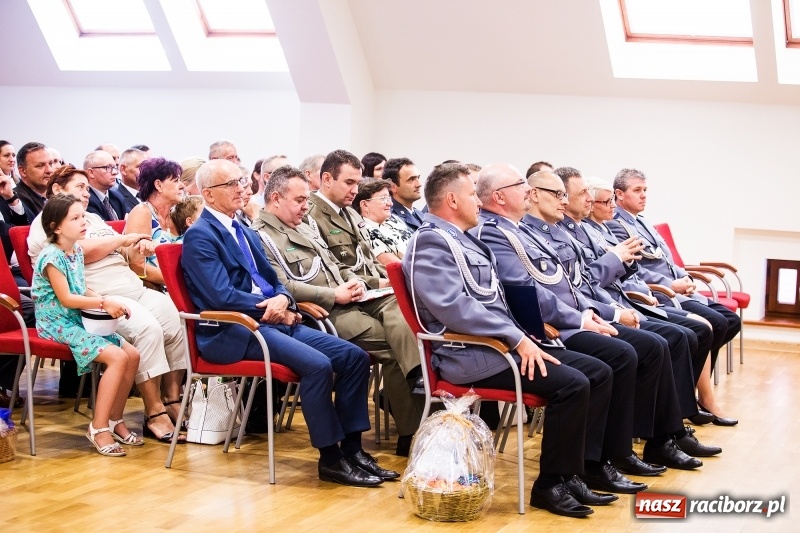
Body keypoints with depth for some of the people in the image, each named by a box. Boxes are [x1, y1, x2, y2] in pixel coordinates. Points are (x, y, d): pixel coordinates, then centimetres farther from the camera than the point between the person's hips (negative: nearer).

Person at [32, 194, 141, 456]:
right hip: (58, 324, -9)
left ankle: (114, 420, 8)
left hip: (80, 320, 9)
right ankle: (98, 427, -15)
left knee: (133, 355, -3)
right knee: (117, 357, -24)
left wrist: (107, 301, -2)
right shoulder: (51, 256, -16)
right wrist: (104, 303, -17)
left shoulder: (77, 250, 10)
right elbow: (66, 299, -18)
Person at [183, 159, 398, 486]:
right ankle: (330, 459, -15)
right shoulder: (200, 236, -7)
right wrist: (275, 310, -10)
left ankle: (351, 448, -1)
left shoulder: (246, 234, 21)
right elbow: (222, 295, -17)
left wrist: (282, 299, -4)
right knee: (317, 364, -29)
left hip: (273, 322, 9)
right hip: (232, 332, -9)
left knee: (355, 357, -6)